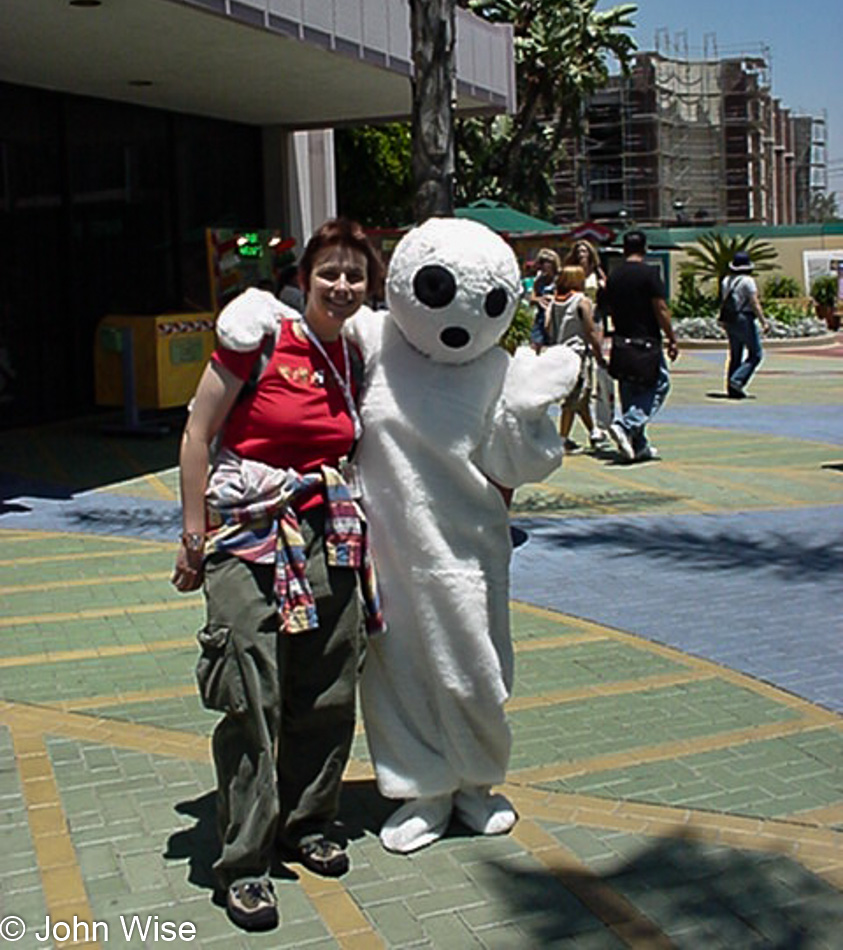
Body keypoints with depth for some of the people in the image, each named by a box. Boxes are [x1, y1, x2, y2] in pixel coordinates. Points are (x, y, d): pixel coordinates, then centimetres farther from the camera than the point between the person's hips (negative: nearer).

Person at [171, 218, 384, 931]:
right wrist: (194, 534, -6)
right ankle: (244, 862, 8)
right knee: (254, 699, -5)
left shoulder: (356, 357, 9)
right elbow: (198, 431, -5)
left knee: (329, 694, 10)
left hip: (331, 536, 5)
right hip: (250, 534, -5)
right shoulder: (261, 334, -6)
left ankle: (308, 824, 31)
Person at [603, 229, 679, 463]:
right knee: (659, 384, 2)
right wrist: (672, 339, -7)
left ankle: (638, 445, 13)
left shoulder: (614, 275, 8)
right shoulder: (649, 273, -10)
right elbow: (660, 309, -13)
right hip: (647, 341, -6)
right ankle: (626, 425, -17)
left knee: (629, 391, 11)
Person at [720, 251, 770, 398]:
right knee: (755, 354, 1)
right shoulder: (747, 281, -11)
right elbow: (754, 303, -15)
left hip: (730, 321, 8)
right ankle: (737, 380, -13)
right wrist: (763, 321, -11)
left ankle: (732, 389, 10)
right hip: (745, 319, -8)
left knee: (735, 355, 12)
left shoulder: (726, 280, 10)